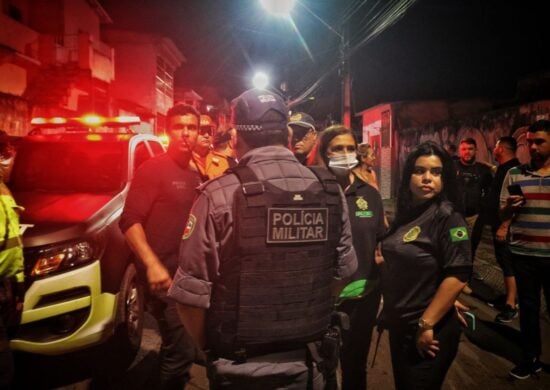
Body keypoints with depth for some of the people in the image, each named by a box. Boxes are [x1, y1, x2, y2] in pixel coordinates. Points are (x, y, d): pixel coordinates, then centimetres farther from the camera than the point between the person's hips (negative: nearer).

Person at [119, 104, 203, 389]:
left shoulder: (194, 177, 14)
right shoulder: (153, 169, -9)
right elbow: (129, 220, -17)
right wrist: (152, 264, -27)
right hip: (166, 274, -8)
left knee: (175, 347, 19)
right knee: (182, 351, -7)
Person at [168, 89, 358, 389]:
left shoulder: (219, 196, -18)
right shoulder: (330, 192, -6)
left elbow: (190, 293, -16)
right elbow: (344, 271, 3)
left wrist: (210, 347, 3)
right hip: (309, 362, 4)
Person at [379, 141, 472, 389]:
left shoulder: (448, 217, -17)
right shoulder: (407, 213, 5)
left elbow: (457, 276, -24)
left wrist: (426, 325, -23)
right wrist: (378, 260, 3)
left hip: (428, 330, -7)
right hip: (400, 325, 7)